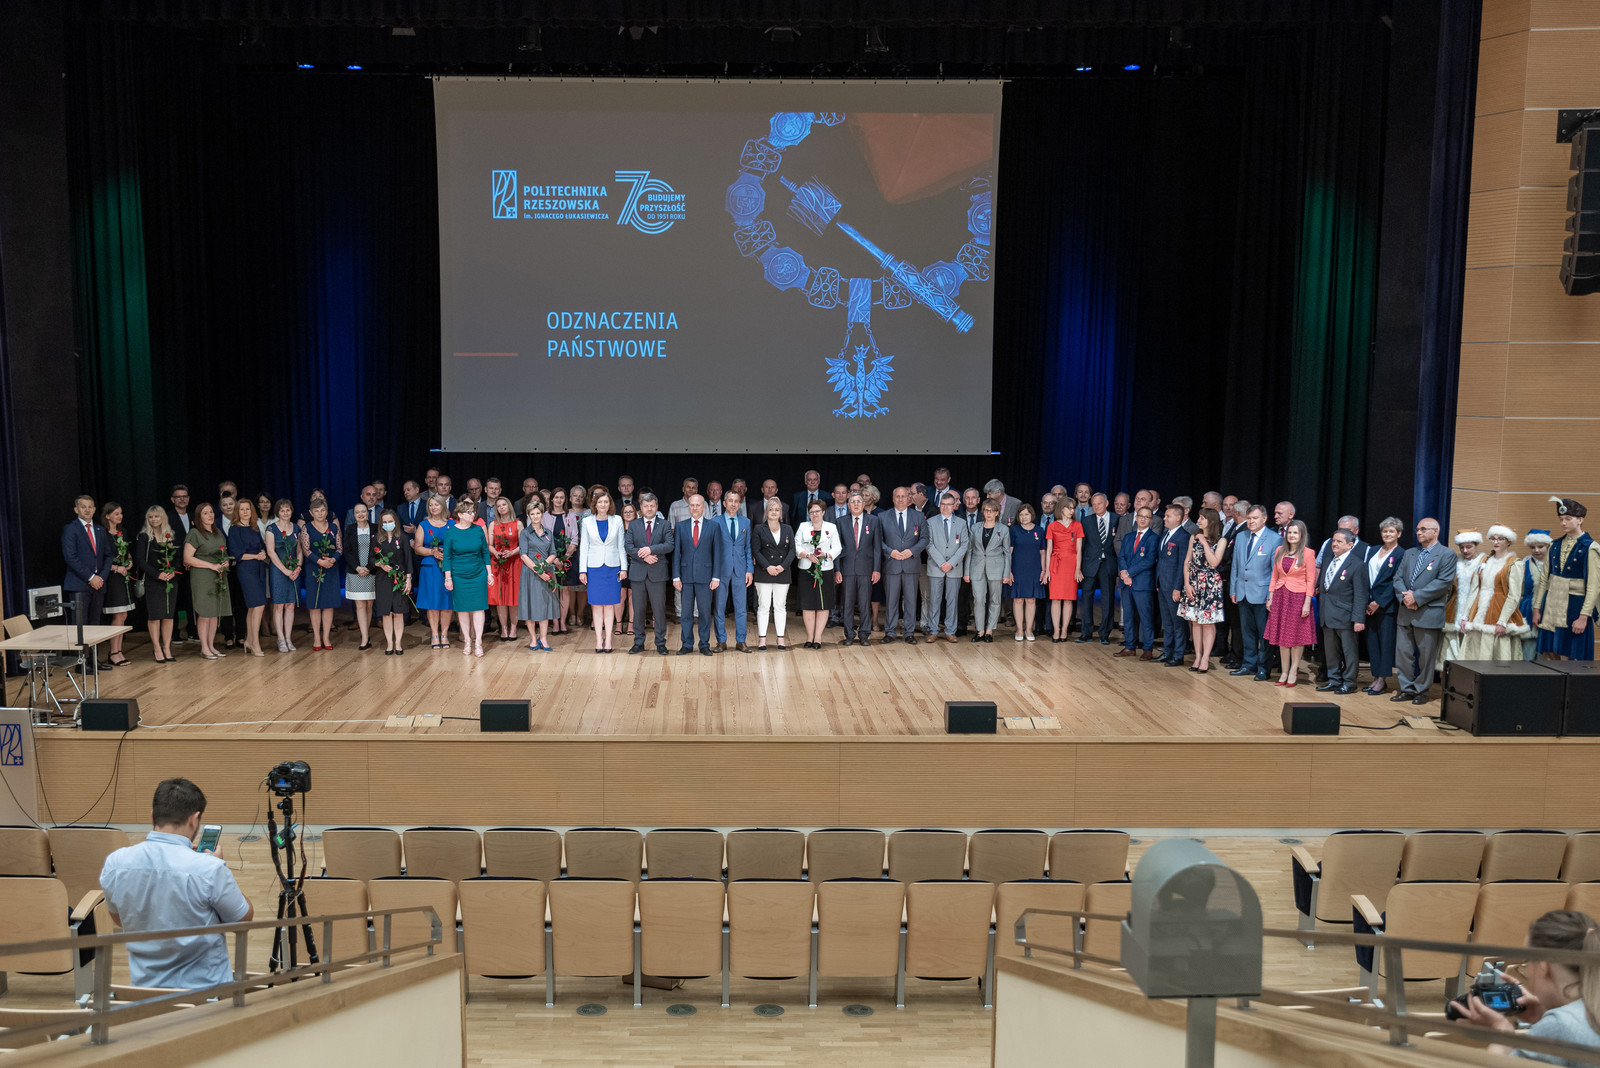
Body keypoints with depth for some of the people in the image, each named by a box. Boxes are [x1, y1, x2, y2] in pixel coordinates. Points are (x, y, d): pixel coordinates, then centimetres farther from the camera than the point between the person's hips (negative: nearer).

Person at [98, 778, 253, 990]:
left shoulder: (113, 864, -8)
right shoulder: (209, 869, -22)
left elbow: (119, 919, 12)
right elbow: (244, 917, -5)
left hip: (143, 986, 5)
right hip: (205, 988, -5)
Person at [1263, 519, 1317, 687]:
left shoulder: (1308, 553, -6)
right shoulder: (1280, 551, 8)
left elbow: (1310, 580, -7)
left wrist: (1307, 603, -12)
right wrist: (1271, 597, 8)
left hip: (1298, 597, -4)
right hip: (1280, 596, 4)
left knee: (1296, 635, 2)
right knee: (1281, 635, 7)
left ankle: (1293, 672, 12)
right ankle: (1284, 672, 15)